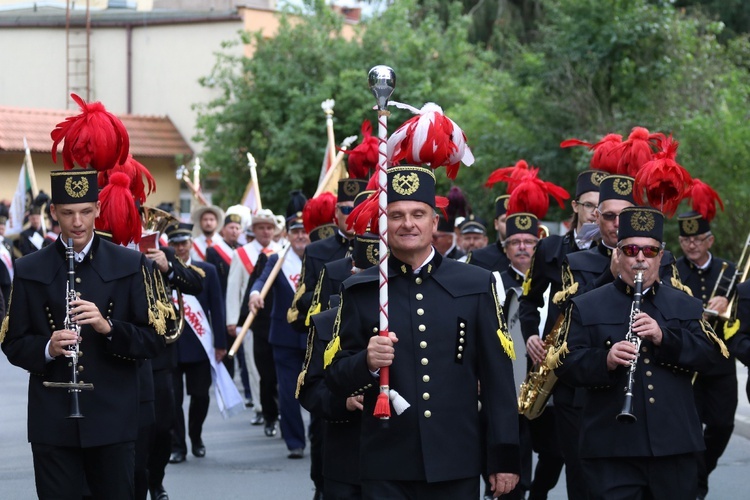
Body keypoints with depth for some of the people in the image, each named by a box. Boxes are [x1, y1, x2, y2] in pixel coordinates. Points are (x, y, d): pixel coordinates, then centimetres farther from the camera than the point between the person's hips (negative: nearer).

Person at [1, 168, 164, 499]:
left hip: (113, 419, 0)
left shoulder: (130, 266, 4)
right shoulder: (29, 271, 6)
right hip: (52, 421, 0)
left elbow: (155, 339, 1)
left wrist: (108, 327, -17)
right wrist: (47, 348, -15)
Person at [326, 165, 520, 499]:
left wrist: (505, 457, 1)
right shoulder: (360, 292, 6)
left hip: (456, 467, 0)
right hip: (386, 471, 0)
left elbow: (498, 378, 5)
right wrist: (366, 362, -17)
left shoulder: (476, 285, 6)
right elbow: (336, 379, 5)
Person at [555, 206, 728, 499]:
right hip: (611, 446, -2)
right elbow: (567, 365, -3)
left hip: (675, 444, 3)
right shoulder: (586, 307, 7)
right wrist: (605, 360, -23)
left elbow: (711, 354, 0)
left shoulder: (686, 307, 14)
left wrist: (665, 337, -16)